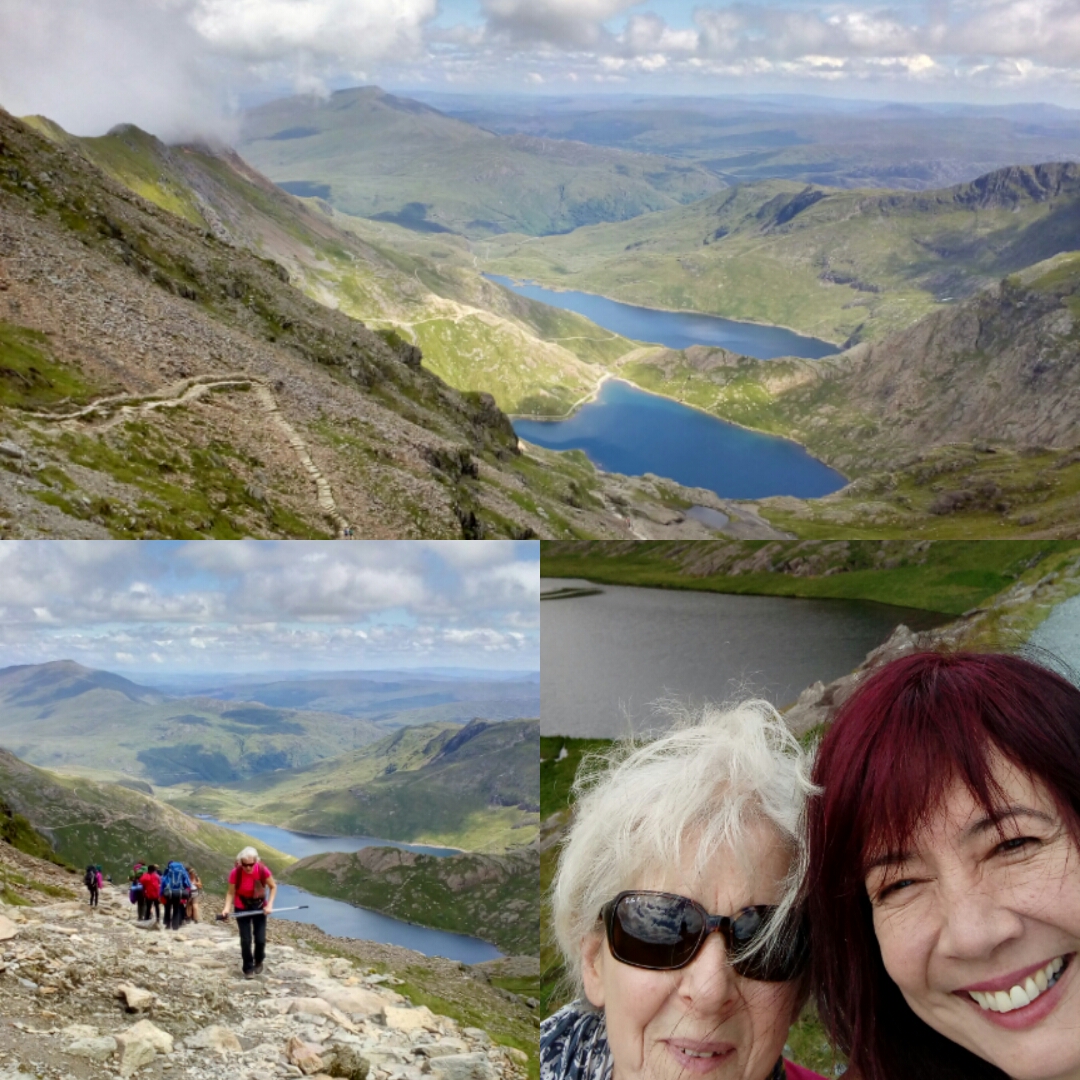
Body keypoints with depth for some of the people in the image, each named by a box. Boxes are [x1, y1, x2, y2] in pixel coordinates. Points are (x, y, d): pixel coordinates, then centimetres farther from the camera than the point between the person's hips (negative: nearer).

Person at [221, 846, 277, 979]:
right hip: (242, 908, -1)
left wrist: (269, 905, -16)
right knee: (245, 940, -4)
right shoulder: (236, 873, -25)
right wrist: (227, 908, -30)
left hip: (259, 907, 1)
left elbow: (273, 887, -8)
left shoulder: (263, 871, -24)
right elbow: (231, 893, -15)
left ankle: (258, 962, 32)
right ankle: (248, 968, 15)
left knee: (260, 939, 2)